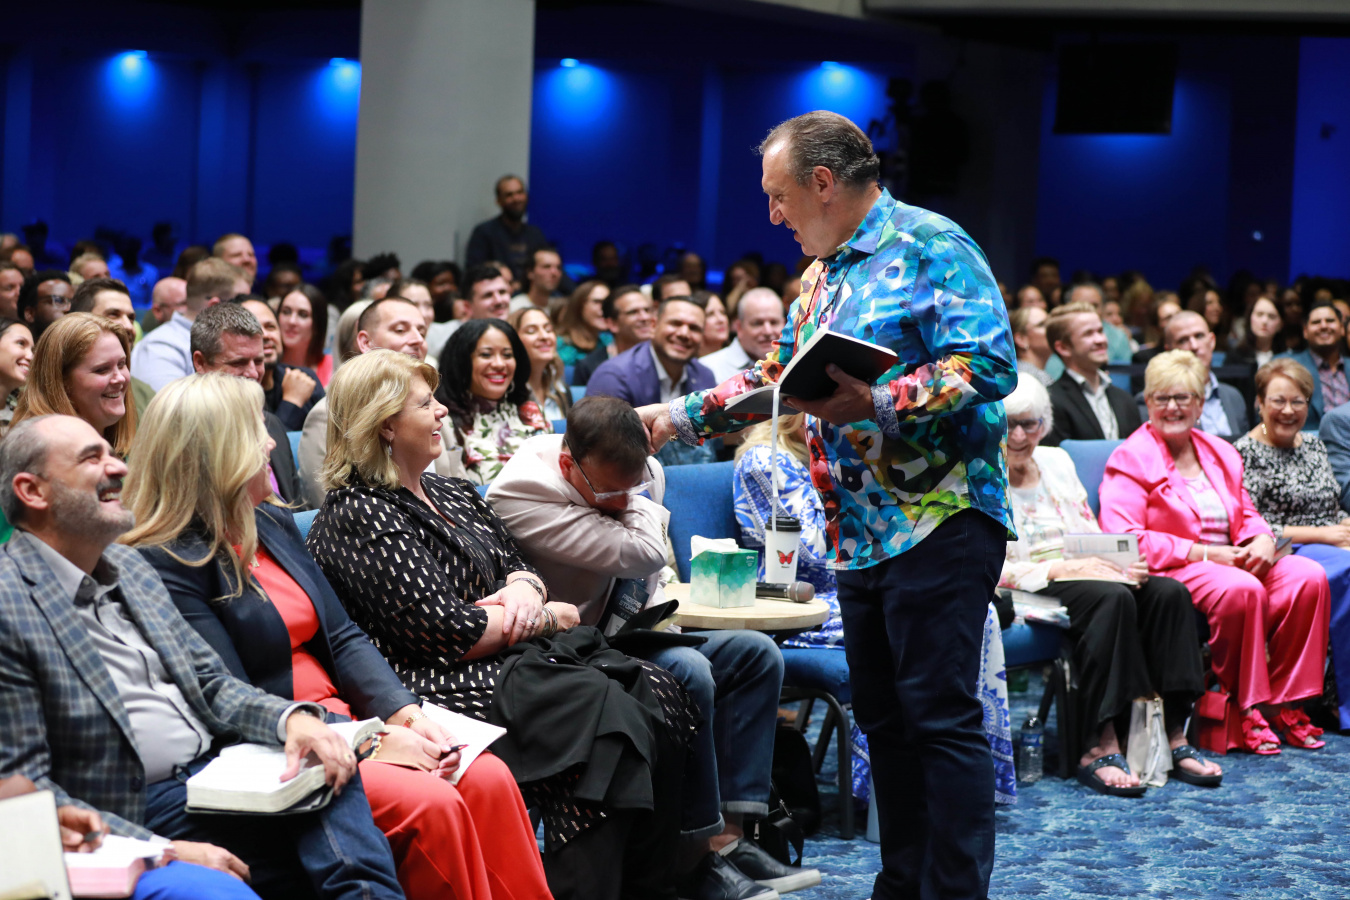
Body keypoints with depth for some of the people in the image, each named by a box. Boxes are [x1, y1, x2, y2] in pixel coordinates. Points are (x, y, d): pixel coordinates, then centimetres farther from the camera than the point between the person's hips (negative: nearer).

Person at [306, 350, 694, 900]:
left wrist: (525, 588, -4)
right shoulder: (360, 515, -11)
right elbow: (448, 632, -17)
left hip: (520, 654, 9)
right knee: (608, 714, -27)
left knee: (657, 695, -12)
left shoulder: (451, 494, 18)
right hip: (440, 686, -9)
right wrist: (549, 618, -5)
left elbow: (516, 564, 22)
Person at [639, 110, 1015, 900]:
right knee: (883, 717, 12)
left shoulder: (931, 247, -10)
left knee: (941, 715, -9)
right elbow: (773, 378, 27)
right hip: (861, 531, 9)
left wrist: (877, 404, -25)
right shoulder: (822, 276, 18)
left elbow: (990, 366, -20)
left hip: (939, 518, -9)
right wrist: (677, 417, 21)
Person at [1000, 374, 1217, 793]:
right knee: (1111, 597, -36)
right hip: (1030, 589, -7)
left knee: (1169, 592, -22)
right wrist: (1057, 569, -20)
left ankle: (1171, 737, -26)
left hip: (1083, 571, 7)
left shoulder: (1056, 461, 20)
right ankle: (1099, 748, -41)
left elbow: (1093, 533, 20)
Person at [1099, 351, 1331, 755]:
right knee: (1241, 589, -35)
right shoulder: (1131, 459, -3)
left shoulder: (1221, 454, 18)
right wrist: (1202, 553, -18)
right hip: (1171, 571, -7)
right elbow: (1123, 539, -14)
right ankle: (1247, 708, -22)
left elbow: (1248, 516, 24)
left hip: (1232, 563, 7)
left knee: (1309, 577, -17)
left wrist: (1263, 540, -3)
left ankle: (1284, 702, -12)